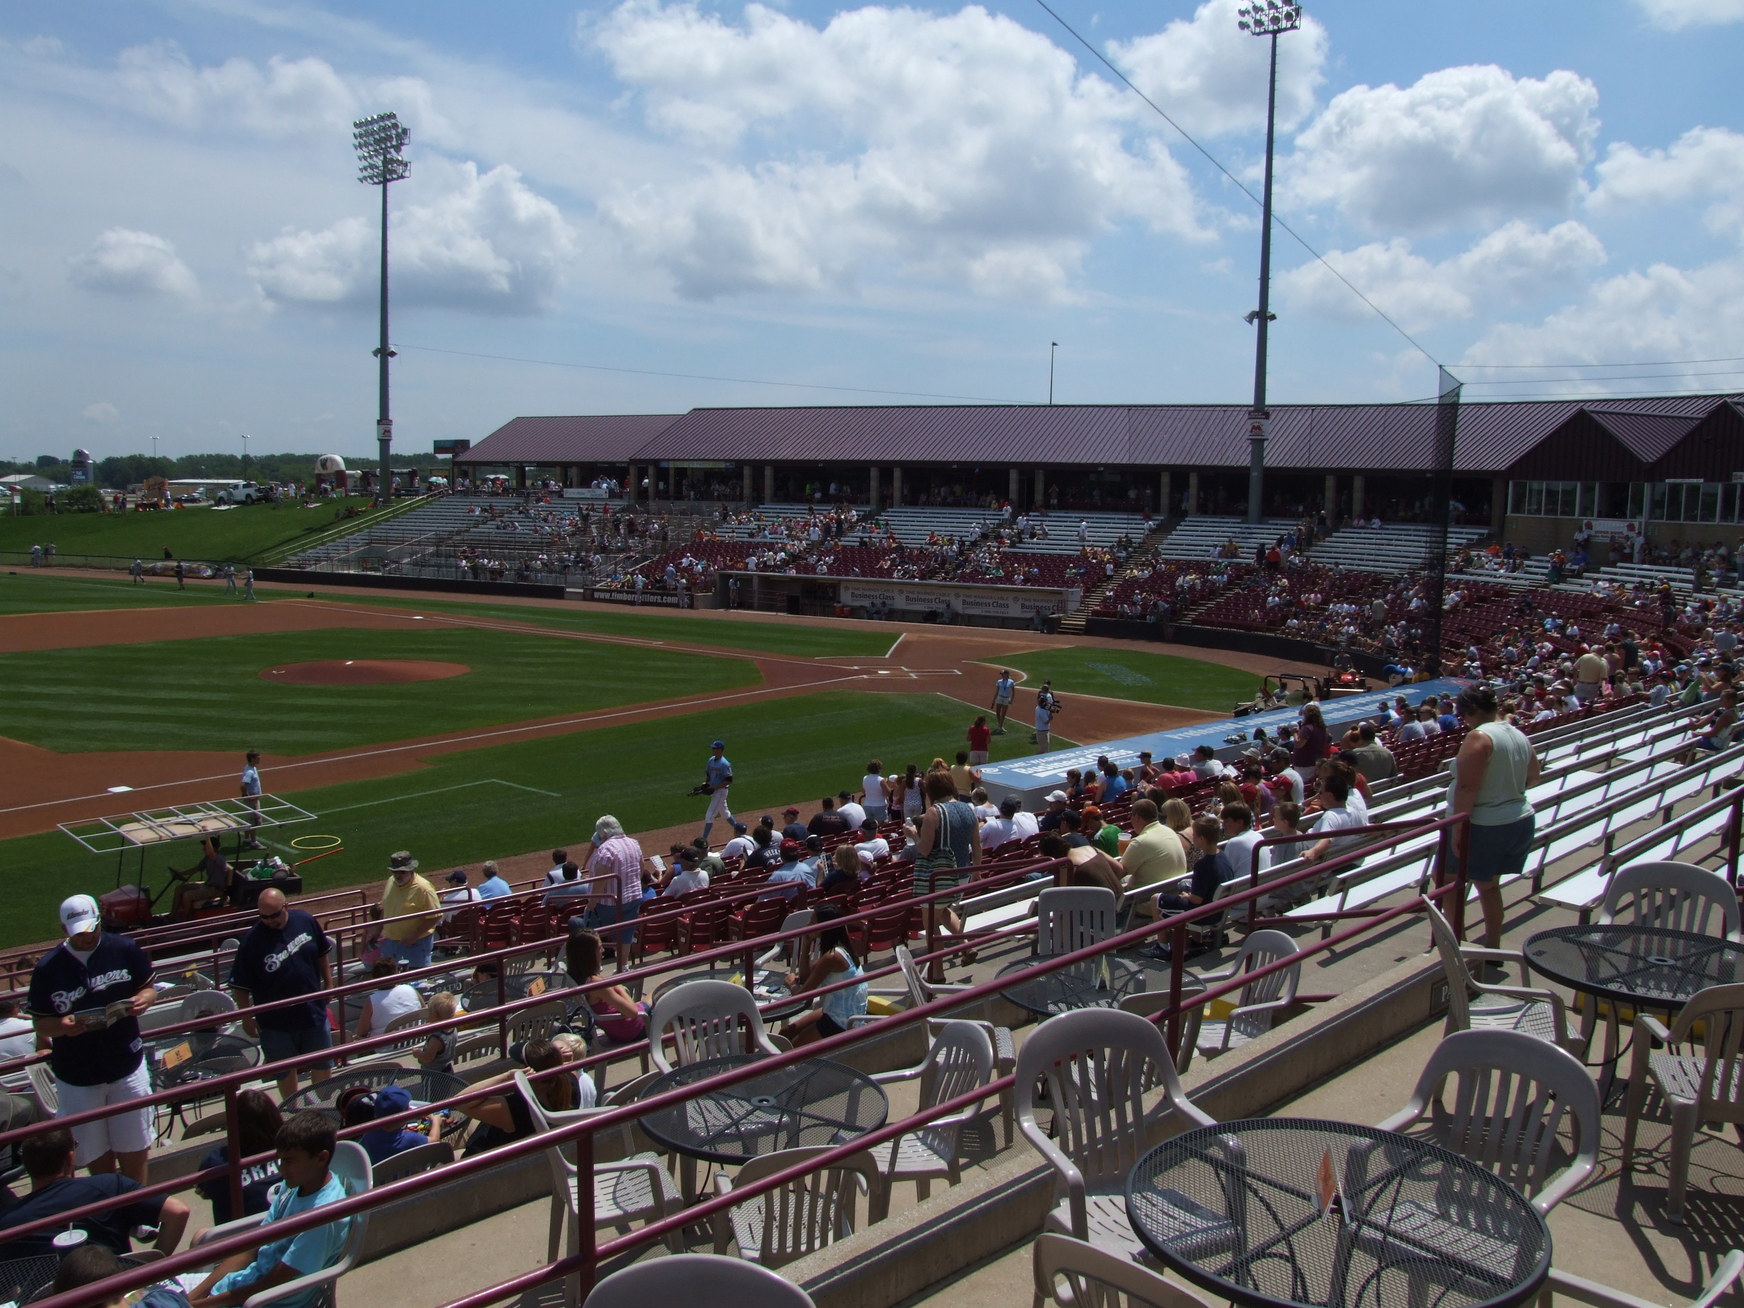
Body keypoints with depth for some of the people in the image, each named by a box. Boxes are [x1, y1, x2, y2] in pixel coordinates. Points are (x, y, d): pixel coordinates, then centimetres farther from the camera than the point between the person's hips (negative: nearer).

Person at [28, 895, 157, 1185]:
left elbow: (149, 988, 6)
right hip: (77, 1077, 0)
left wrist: (143, 1000, -17)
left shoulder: (124, 949, -5)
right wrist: (62, 1026, -23)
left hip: (127, 1066, 0)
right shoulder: (48, 968, -7)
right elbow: (41, 1023, -1)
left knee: (134, 1152, 8)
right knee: (98, 1160, 11)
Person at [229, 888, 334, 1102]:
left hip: (314, 1011, 3)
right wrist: (247, 1018, -10)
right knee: (285, 1070, 16)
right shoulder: (252, 940, -21)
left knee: (323, 1065, 19)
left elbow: (322, 953, 7)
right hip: (276, 1021, -3)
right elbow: (239, 986, -12)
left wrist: (328, 984, 8)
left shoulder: (305, 921, -11)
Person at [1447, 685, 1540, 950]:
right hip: (1520, 822, 8)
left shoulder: (1478, 737, -19)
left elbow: (1467, 788, -23)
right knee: (1490, 886, 21)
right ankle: (1493, 947, 29)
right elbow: (1534, 776, 21)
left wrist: (1458, 829, -20)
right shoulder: (1520, 735, 6)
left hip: (1484, 827, -8)